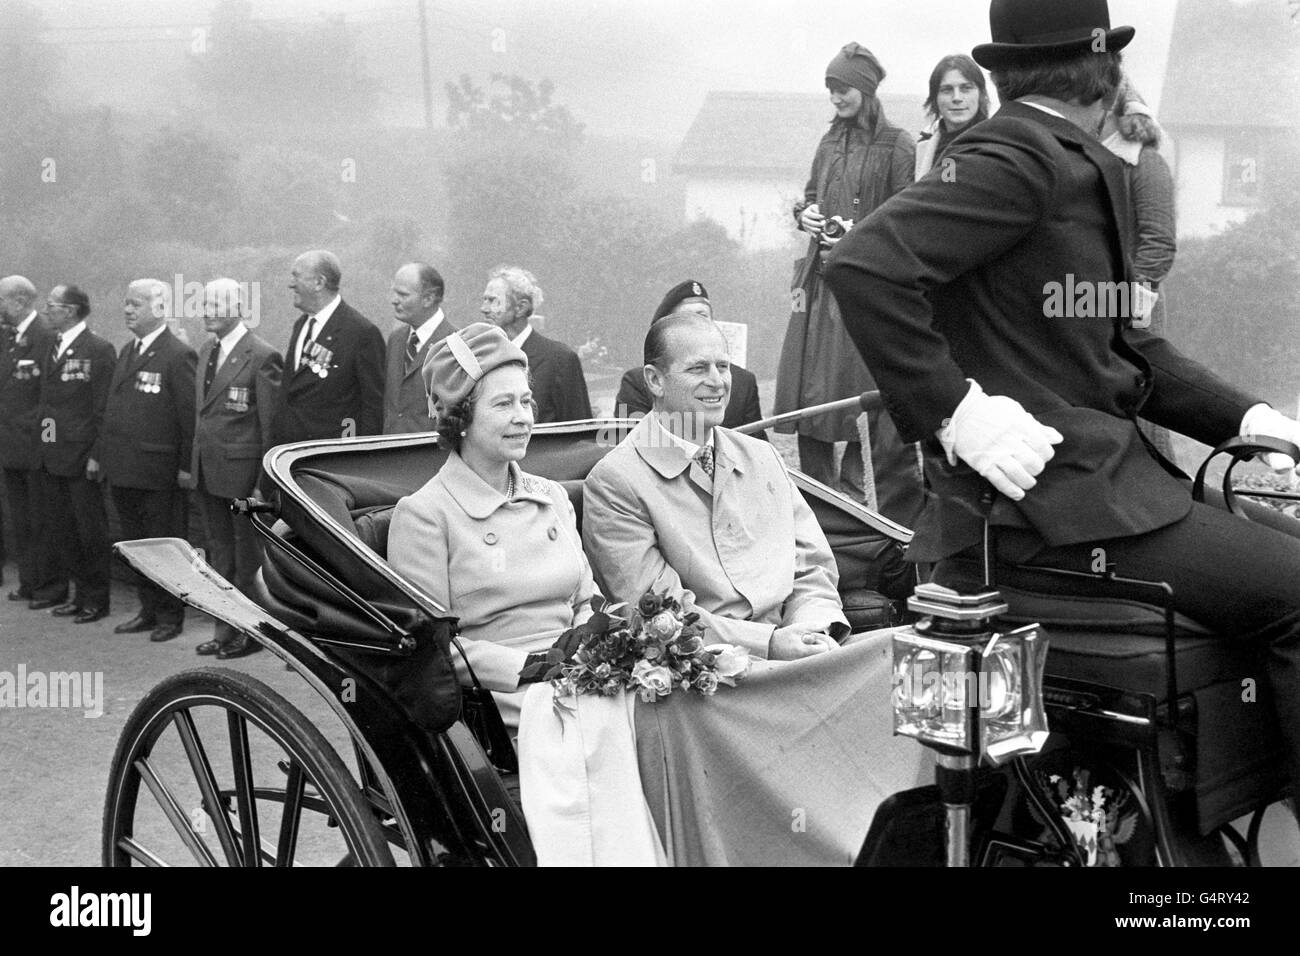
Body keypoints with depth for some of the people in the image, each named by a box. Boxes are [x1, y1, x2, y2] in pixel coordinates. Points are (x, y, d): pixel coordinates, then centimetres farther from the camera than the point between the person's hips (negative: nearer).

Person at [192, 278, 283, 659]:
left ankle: (250, 632, 14)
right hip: (208, 470, 8)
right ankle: (224, 628, 25)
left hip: (242, 471, -8)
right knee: (219, 552, 15)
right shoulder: (206, 351, 12)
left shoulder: (262, 357, -13)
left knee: (247, 555, 3)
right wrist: (194, 463, 13)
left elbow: (270, 425, -14)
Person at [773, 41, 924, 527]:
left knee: (857, 382, -4)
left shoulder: (896, 146, -4)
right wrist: (805, 213, 2)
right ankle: (815, 487, 13)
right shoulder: (829, 142, 14)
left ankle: (854, 483, 7)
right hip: (821, 274, 6)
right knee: (809, 381, 4)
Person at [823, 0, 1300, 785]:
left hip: (1102, 464, 10)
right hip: (1043, 489, -10)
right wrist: (958, 412, -22)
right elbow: (864, 265, -24)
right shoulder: (1019, 157, -12)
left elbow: (1123, 345, 21)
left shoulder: (1086, 166, 19)